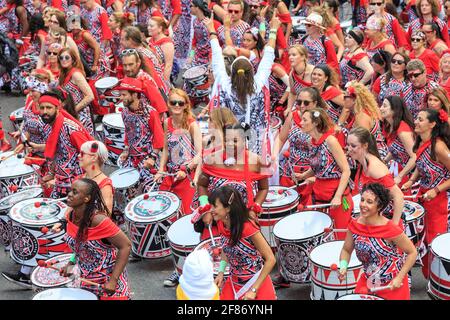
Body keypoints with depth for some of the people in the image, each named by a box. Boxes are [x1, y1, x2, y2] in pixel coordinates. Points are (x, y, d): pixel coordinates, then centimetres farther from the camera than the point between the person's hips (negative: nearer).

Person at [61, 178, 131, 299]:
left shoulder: (98, 220, -27)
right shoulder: (71, 215, -7)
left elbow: (126, 246, -25)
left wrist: (113, 281, -26)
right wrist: (70, 263, -2)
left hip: (108, 277, -6)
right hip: (87, 279, 6)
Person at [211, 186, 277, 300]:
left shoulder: (248, 228, -26)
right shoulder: (221, 224, -8)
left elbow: (270, 259, -21)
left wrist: (253, 290, -20)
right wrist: (221, 272, -4)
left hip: (256, 282, -5)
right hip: (234, 282, 6)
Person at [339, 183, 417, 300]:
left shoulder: (390, 229, -24)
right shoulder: (355, 225, -10)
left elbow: (412, 253, -13)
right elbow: (346, 250, 4)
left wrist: (399, 278, -16)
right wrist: (343, 267, -14)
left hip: (392, 285, -4)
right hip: (367, 281, 4)